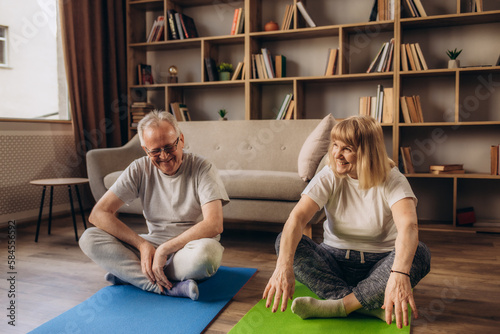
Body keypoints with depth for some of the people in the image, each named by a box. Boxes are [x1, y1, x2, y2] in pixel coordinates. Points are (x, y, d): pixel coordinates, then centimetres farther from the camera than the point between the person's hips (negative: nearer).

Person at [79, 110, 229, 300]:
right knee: (89, 238, -16)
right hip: (153, 245, 4)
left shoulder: (202, 168, -11)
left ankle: (129, 274, -15)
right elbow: (98, 214, -7)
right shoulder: (139, 170, -2)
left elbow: (214, 225, -22)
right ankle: (171, 288, -27)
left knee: (205, 251, -39)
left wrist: (164, 249, -25)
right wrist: (142, 244, -18)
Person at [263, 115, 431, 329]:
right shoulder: (329, 177, -10)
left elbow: (408, 226, -34)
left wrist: (399, 275, -54)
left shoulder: (392, 180, -15)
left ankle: (337, 305, -28)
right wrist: (284, 265, -42)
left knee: (420, 254, -32)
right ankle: (371, 306, -28)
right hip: (335, 260, 2)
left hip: (378, 264, -1)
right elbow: (297, 217, -24)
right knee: (285, 241, -24)